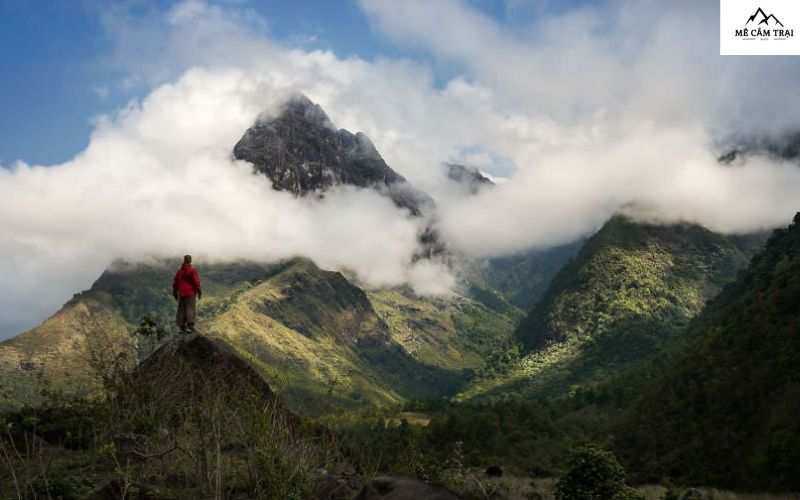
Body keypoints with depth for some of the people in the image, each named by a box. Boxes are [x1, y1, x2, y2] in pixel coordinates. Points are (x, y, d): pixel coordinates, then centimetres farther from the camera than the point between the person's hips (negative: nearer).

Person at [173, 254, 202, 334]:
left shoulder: (179, 271, 10)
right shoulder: (192, 270, -6)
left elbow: (175, 283, 14)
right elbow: (196, 282, -11)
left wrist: (175, 293, 22)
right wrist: (199, 292, -3)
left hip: (181, 294, 5)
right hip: (190, 294, -5)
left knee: (181, 310, 9)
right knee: (190, 309, -7)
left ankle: (182, 327, 10)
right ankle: (190, 326, -18)